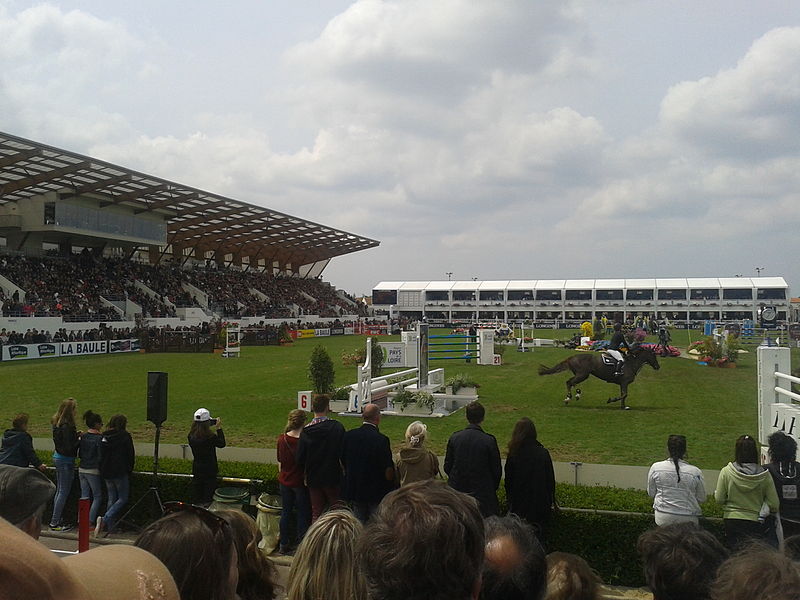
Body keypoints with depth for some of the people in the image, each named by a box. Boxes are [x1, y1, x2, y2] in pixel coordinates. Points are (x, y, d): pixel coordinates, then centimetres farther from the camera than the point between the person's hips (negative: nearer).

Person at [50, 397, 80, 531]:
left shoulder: (57, 423, 6)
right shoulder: (67, 426, -23)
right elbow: (69, 447, -23)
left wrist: (76, 435, 7)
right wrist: (79, 440, -8)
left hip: (58, 457, 10)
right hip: (66, 460, -9)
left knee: (59, 490, 16)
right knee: (64, 492, -2)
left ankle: (57, 519, 24)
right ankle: (55, 522, 2)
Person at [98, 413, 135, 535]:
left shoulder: (104, 437, 6)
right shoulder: (125, 436, -8)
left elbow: (101, 455, 10)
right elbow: (131, 455, -4)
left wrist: (103, 470, 19)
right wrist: (129, 470, 10)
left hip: (106, 473, 6)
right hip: (120, 472, -6)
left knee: (111, 498, 13)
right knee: (123, 498, 2)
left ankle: (110, 527, 11)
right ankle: (105, 519, -15)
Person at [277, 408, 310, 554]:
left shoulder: (281, 439, -6)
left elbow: (280, 460, 7)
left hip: (285, 480, 5)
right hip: (300, 482, -5)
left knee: (286, 512, 16)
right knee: (303, 514, 9)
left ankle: (284, 544, 23)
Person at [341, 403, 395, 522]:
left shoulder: (348, 435, -4)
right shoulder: (381, 440, -19)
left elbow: (343, 462, 6)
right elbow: (388, 471, -16)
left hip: (353, 489, 5)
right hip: (376, 491, -5)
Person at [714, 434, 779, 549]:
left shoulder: (726, 472, -8)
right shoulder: (764, 475, -6)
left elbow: (719, 499, -2)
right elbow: (774, 505, -3)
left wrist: (715, 493, 18)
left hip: (731, 521, 1)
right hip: (755, 522, 0)